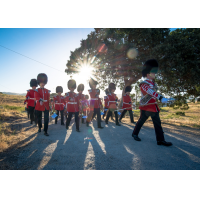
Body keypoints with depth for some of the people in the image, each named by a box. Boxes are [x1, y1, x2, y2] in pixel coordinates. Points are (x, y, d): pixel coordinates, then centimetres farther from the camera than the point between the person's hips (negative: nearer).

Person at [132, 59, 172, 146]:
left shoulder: (153, 83, 12)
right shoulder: (144, 83, -16)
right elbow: (150, 92, -34)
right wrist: (160, 98, -45)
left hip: (153, 106, 9)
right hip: (145, 107, -9)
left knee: (157, 123, 10)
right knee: (141, 121, 3)